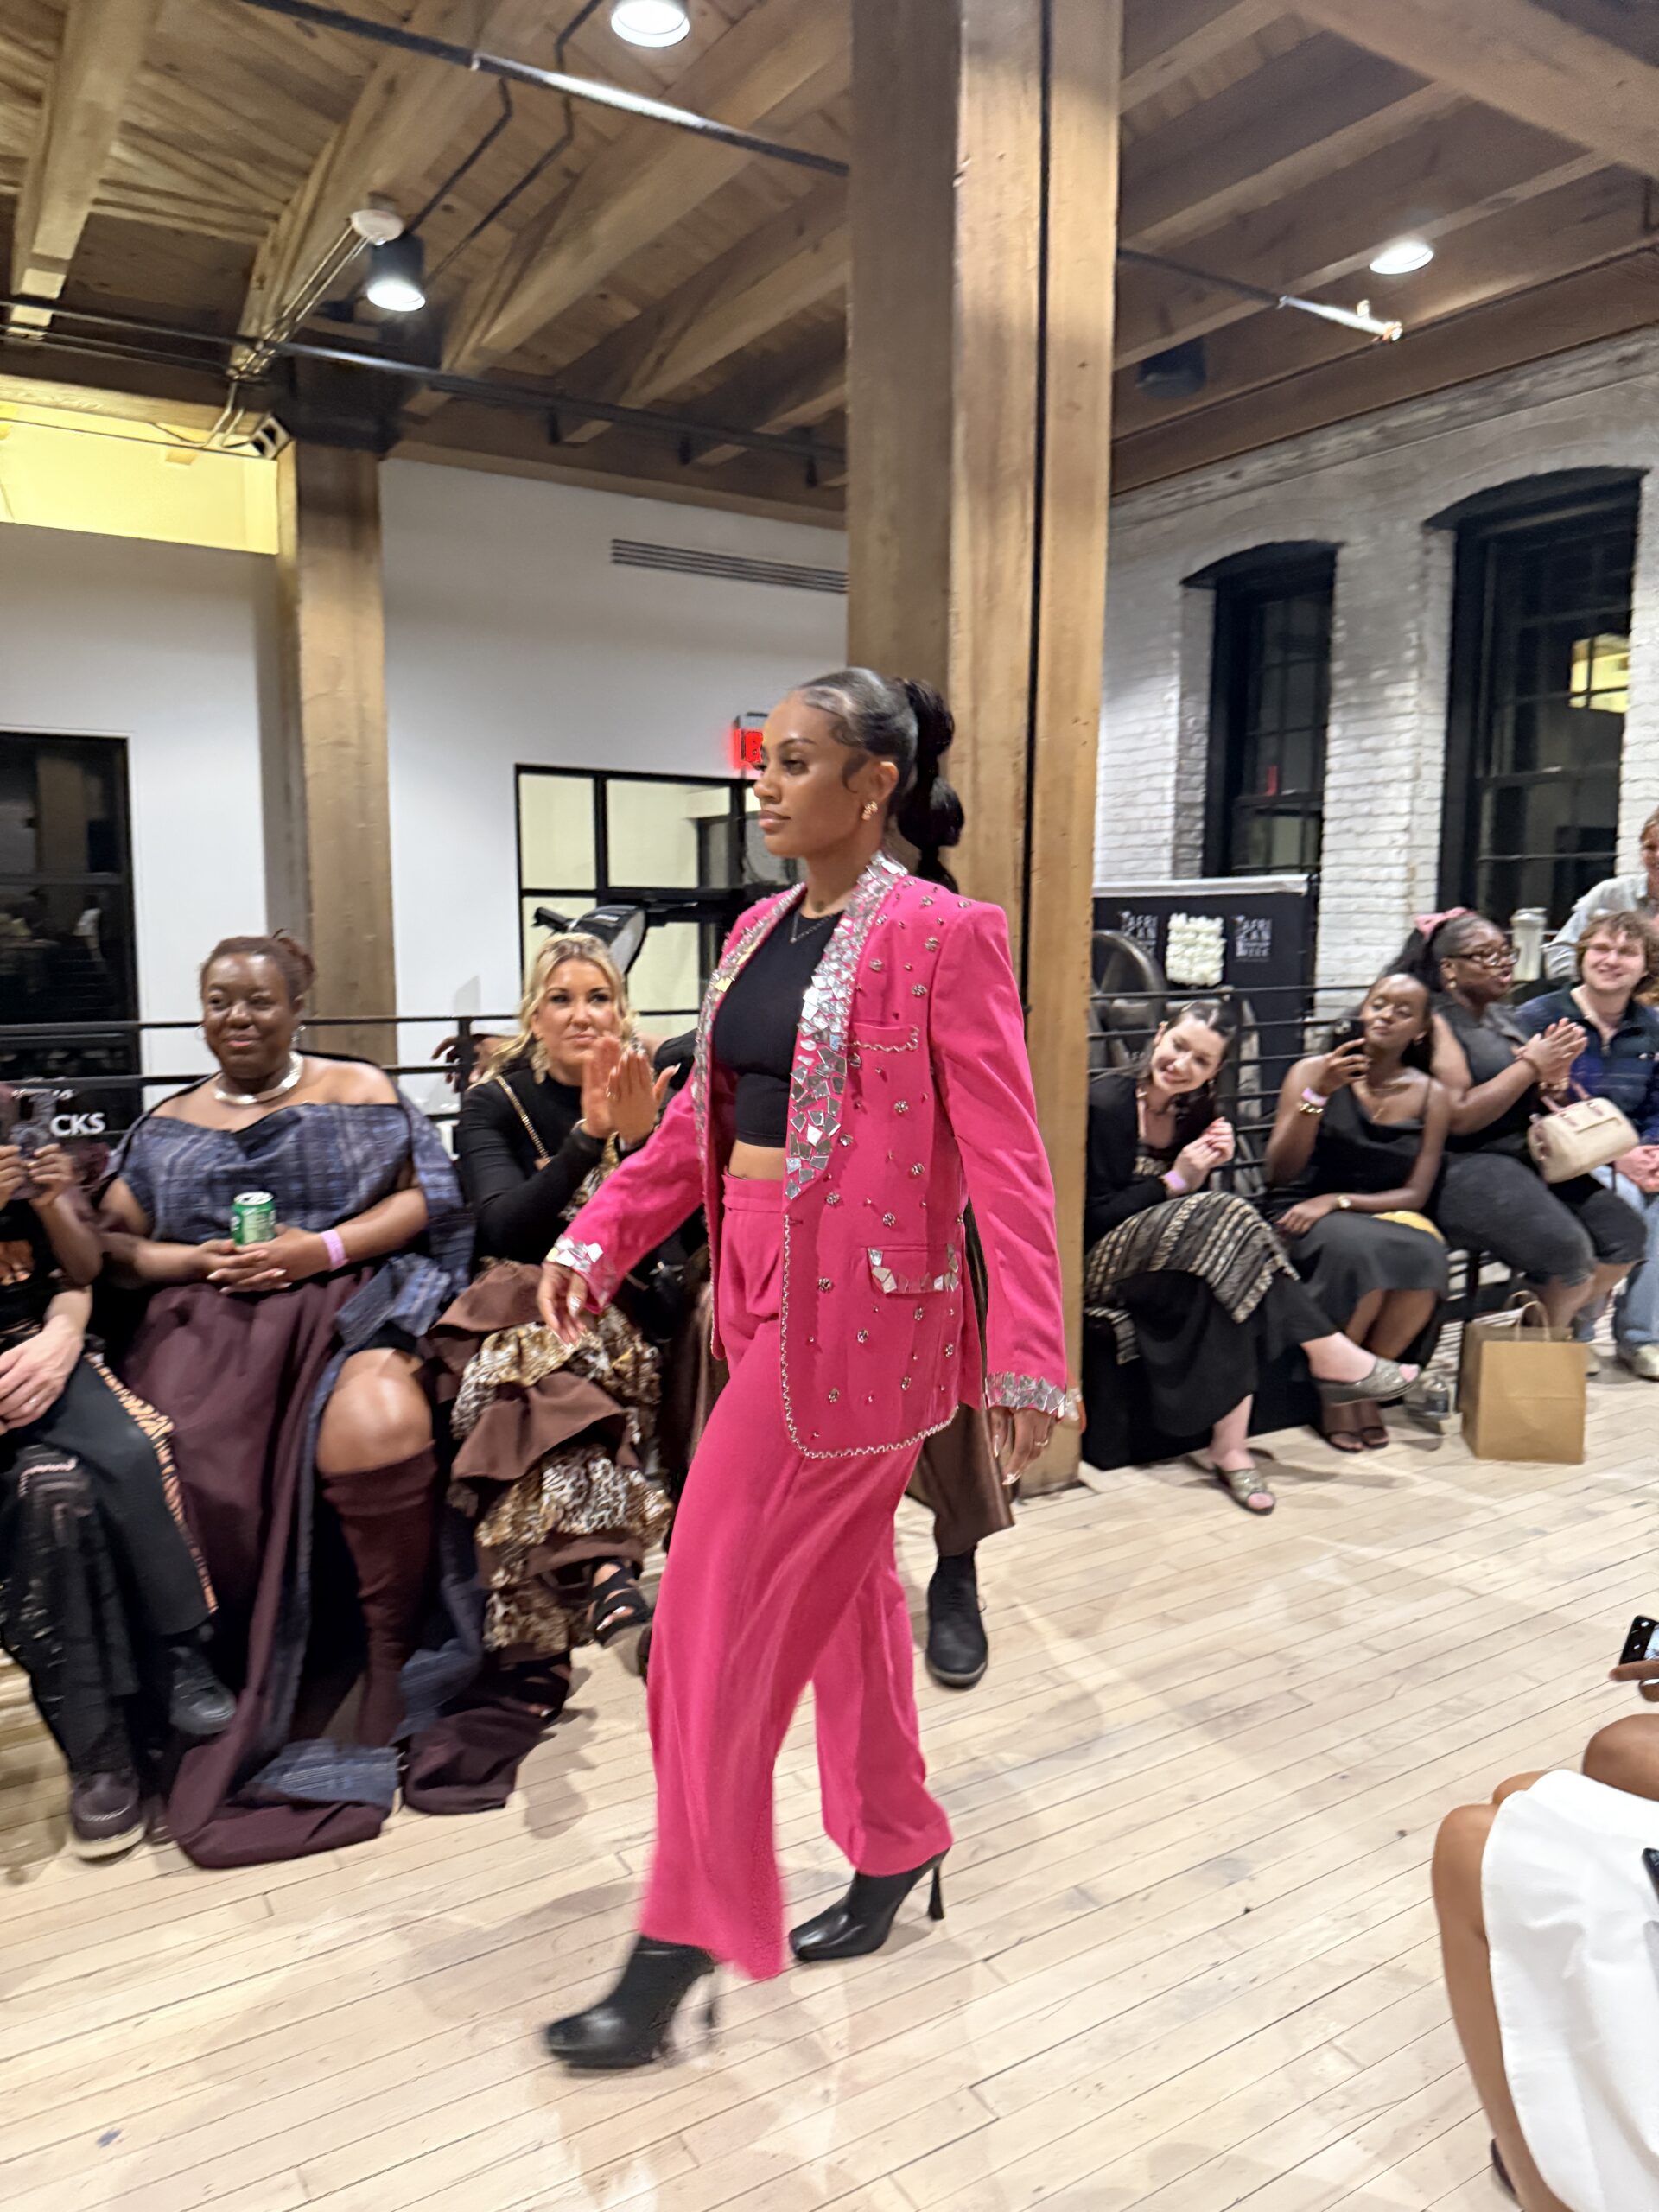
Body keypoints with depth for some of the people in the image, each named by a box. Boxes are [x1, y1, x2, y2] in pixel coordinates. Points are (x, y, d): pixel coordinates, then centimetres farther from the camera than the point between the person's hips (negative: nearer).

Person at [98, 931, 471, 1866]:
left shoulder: (359, 1091, 12)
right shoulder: (168, 1125, 21)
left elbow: (423, 1199, 4)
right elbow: (115, 1242, 14)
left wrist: (322, 1247, -9)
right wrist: (204, 1260, -5)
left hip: (343, 1299, -3)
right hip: (209, 1317, 3)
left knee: (379, 1427, -34)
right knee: (194, 1478, -26)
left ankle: (394, 1670, -15)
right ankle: (234, 1695, -5)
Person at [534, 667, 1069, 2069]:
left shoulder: (942, 937, -13)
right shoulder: (761, 932, 10)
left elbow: (1005, 1157, -16)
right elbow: (702, 1116, 13)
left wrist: (1029, 1357, -18)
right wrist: (598, 1238, 3)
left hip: (860, 1309, -8)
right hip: (767, 1296, 8)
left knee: (727, 1612, -2)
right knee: (839, 1586, 20)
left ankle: (682, 1949, 17)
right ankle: (895, 1848, 42)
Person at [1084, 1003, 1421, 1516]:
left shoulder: (1194, 1111, 8)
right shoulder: (1108, 1102, -13)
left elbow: (1194, 1204, 9)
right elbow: (1094, 1216, -14)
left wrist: (1202, 1172, -12)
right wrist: (1176, 1182, -18)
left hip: (1167, 1265, 6)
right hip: (1100, 1263, -6)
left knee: (1220, 1282, -29)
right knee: (1226, 1216, -29)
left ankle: (1230, 1448, -30)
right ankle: (1331, 1358, -21)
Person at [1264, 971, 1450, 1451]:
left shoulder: (1430, 1096, 5)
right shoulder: (1312, 1072, -1)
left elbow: (1416, 1194, 1)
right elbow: (1280, 1172, -9)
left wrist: (1337, 1201, -14)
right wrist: (1318, 1095, -21)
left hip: (1386, 1214, 3)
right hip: (1301, 1216, -2)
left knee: (1425, 1256, -33)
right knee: (1360, 1250, -36)